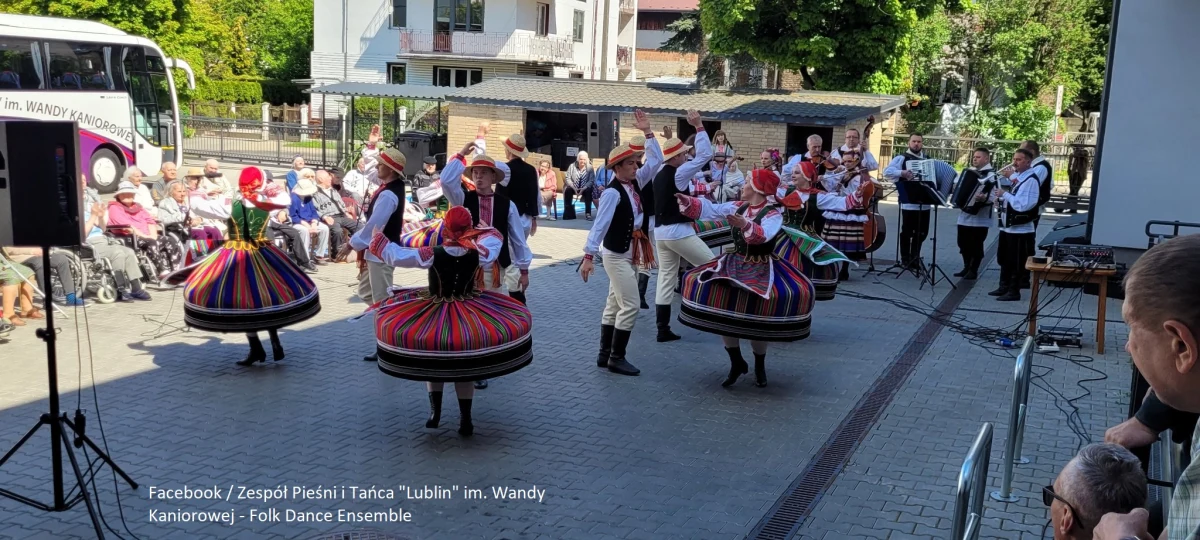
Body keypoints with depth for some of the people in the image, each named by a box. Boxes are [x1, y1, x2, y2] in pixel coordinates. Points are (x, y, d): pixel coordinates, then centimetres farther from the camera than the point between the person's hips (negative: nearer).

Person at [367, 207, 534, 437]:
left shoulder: (431, 255, -21)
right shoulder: (479, 254, -14)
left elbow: (393, 255, -14)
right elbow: (494, 237, 8)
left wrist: (378, 238, 2)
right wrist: (472, 233, 16)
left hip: (435, 315, -2)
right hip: (471, 314, 2)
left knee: (433, 360, 22)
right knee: (465, 365, 18)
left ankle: (435, 411, 19)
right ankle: (465, 418, 17)